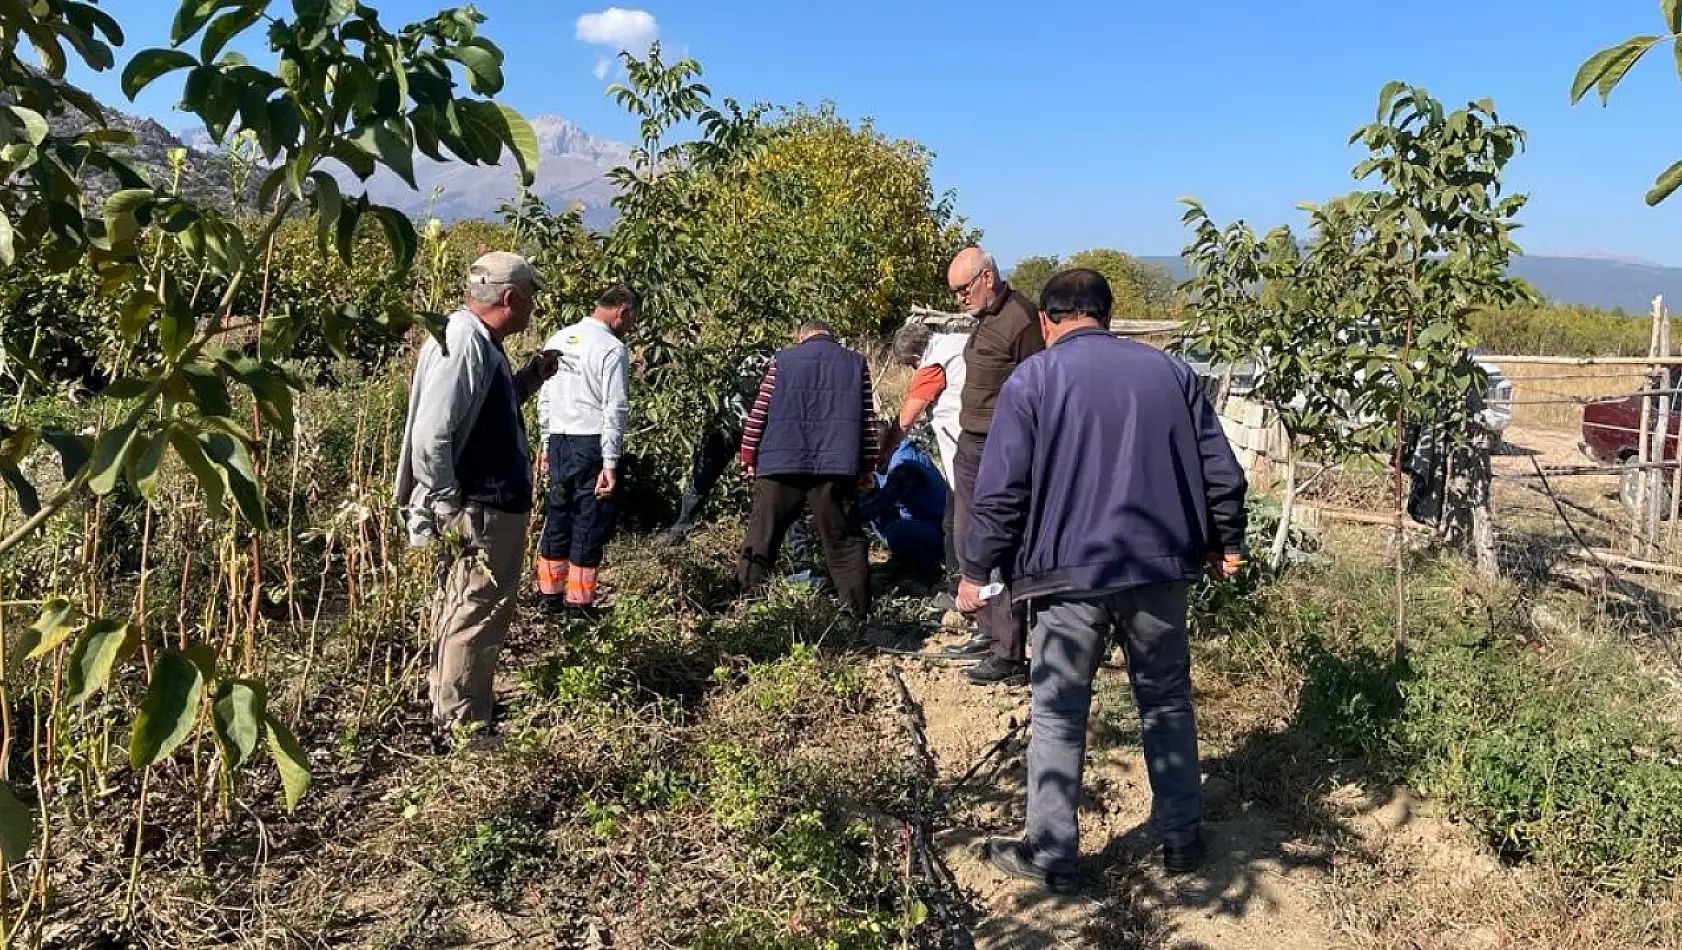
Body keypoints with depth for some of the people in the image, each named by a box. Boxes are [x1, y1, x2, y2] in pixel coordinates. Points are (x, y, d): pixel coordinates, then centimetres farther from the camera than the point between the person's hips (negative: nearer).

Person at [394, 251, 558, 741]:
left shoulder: (483, 343, 11)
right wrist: (451, 511, -19)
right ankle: (461, 725, 11)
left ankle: (453, 709, 33)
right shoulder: (463, 344, -21)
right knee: (473, 615, -1)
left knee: (462, 611, 20)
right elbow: (429, 438, -25)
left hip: (495, 507, 10)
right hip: (477, 513, -10)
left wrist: (529, 379, 10)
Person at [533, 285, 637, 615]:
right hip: (592, 443, -7)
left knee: (557, 514, 15)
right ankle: (579, 600, 7)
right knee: (590, 521, 2)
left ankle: (549, 593, 24)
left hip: (558, 440, 7)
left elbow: (544, 399, 15)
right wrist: (610, 463, -14)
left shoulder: (558, 340, 10)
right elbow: (615, 411, -15)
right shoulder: (612, 349, -12)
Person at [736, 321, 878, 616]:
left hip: (780, 464, 0)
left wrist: (748, 456, 14)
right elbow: (867, 419, 9)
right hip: (836, 466, 0)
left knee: (761, 537, 7)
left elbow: (759, 412, 7)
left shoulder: (782, 360, 10)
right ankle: (859, 611, 4)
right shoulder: (856, 363, 13)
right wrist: (867, 467, 13)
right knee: (845, 541, 5)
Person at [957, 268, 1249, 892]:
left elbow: (1001, 491, -9)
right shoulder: (1169, 371, 8)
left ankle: (1051, 856, 14)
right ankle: (1182, 839, 26)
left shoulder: (1032, 380, -3)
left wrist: (976, 571, 1)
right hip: (1159, 566, 4)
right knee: (1167, 701, 17)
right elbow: (1220, 471, 8)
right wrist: (1226, 543, 21)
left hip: (1068, 572, -3)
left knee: (1058, 714, 7)